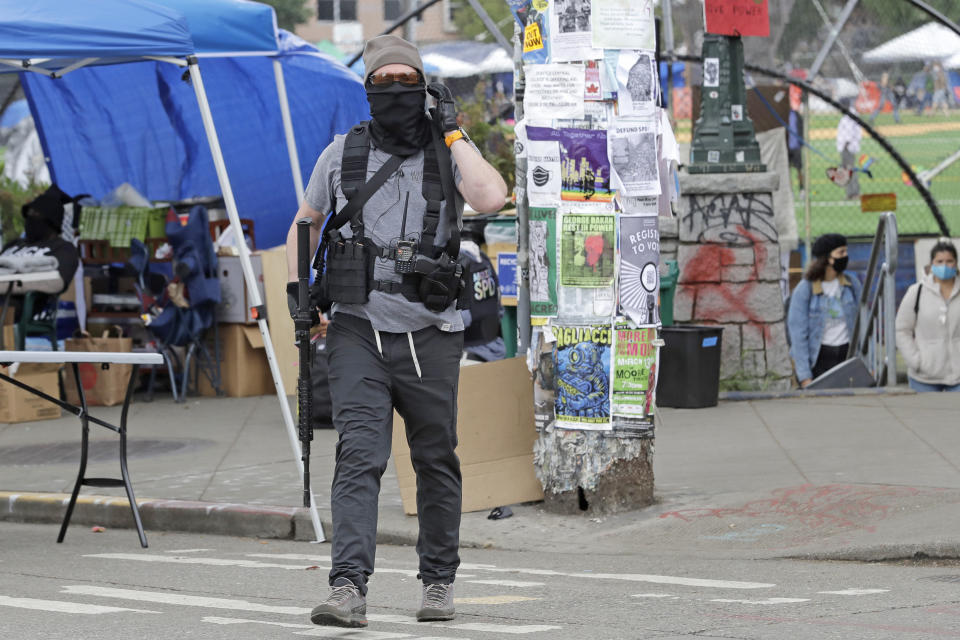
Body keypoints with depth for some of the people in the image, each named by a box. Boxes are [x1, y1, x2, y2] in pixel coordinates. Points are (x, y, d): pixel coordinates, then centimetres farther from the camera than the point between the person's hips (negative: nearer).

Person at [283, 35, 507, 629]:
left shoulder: (449, 150, 1)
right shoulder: (342, 153, 6)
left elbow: (491, 199, -20)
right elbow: (306, 222, 21)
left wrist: (453, 132, -13)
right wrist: (297, 287, 9)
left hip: (429, 334, 0)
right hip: (358, 329, 0)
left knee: (436, 461, 9)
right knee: (359, 456, -13)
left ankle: (439, 580, 25)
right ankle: (349, 587, -20)